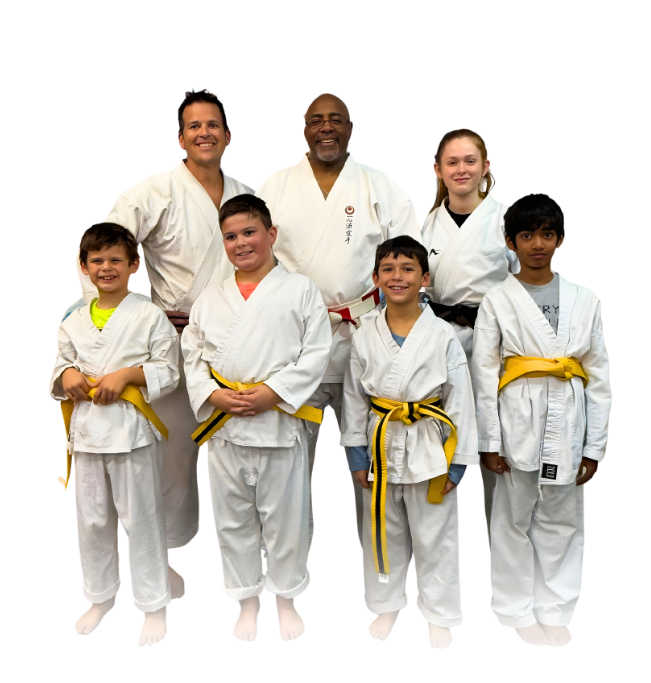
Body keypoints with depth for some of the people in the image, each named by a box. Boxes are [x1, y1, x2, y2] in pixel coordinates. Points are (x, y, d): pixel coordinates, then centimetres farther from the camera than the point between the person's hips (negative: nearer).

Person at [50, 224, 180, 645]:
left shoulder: (150, 316, -4)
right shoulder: (73, 322, 9)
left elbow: (168, 372, -5)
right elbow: (60, 366, 16)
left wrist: (126, 375, -17)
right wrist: (68, 375, -6)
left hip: (132, 430, -4)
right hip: (86, 430, 5)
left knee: (141, 519, 4)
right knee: (92, 520, 15)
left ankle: (154, 605, 22)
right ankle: (101, 596, 37)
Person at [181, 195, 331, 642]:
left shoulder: (301, 290, -1)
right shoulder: (209, 299, 10)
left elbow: (316, 354, -6)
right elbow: (192, 356, 10)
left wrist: (271, 393, -15)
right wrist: (214, 395, -8)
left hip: (280, 423, -3)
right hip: (223, 425, 3)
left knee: (286, 518, 8)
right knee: (232, 519, 14)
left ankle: (286, 595, 34)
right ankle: (247, 598, 36)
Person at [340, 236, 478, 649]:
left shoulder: (443, 336, -8)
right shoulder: (365, 337, 0)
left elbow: (460, 400, -6)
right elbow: (354, 398, 5)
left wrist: (457, 463, -6)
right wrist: (356, 455, 4)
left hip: (429, 448, -2)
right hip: (382, 446, 3)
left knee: (434, 537, 9)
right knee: (383, 533, 16)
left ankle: (439, 614, 31)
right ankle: (387, 605, 38)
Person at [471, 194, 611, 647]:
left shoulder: (585, 300, 6)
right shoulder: (498, 301, -1)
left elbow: (599, 377, 6)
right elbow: (484, 375, -3)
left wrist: (595, 447, 3)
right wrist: (489, 441, -7)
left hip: (568, 424, 3)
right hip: (518, 423, -2)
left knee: (563, 522, 12)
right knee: (514, 521, 8)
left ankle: (555, 609, 30)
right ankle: (518, 610, 26)